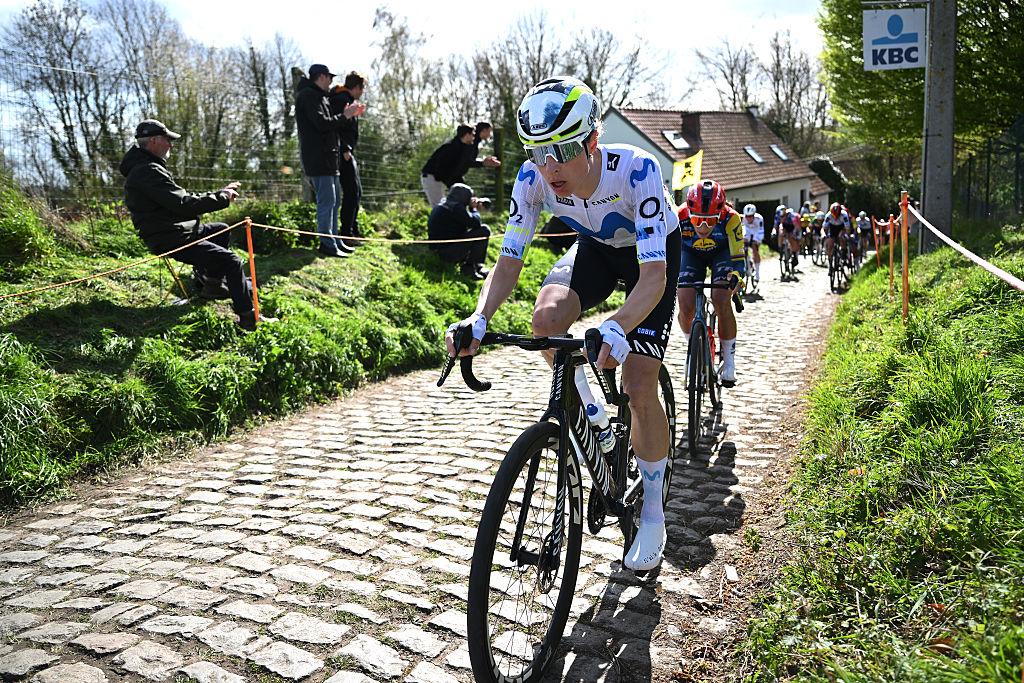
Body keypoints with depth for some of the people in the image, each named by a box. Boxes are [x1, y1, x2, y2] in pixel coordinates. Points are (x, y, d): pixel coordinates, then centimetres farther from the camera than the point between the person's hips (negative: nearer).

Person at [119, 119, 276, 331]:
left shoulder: (147, 167, 15)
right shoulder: (148, 171, -20)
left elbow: (181, 197, 18)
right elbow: (183, 204, -26)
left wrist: (219, 194, 9)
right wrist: (221, 197, -15)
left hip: (175, 232, 11)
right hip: (170, 241, -11)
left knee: (222, 230, 28)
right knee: (232, 261, -16)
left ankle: (212, 284, 27)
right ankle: (248, 318, -14)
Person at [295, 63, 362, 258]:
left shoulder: (319, 96, 22)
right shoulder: (308, 96, -10)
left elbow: (329, 123, 23)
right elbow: (322, 123, -20)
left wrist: (347, 115, 12)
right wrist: (344, 116, -8)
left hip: (328, 157, 11)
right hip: (317, 158, -11)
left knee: (335, 200, 14)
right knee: (327, 201, -10)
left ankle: (334, 240, 22)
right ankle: (327, 244, -5)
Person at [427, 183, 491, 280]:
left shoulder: (440, 205, 17)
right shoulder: (455, 207, -14)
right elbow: (476, 223, -18)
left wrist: (471, 208, 15)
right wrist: (473, 208, 0)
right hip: (448, 252, -10)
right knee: (484, 231, -12)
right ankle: (469, 267, -7)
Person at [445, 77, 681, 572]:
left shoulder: (635, 169, -38)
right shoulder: (534, 177, -26)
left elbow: (654, 276, -43)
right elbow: (509, 262, -22)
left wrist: (616, 328, -62)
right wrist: (478, 320, -40)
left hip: (653, 255, -4)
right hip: (597, 247, 4)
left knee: (639, 390, -13)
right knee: (547, 317, -29)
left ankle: (652, 512, 11)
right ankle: (589, 412, 1)